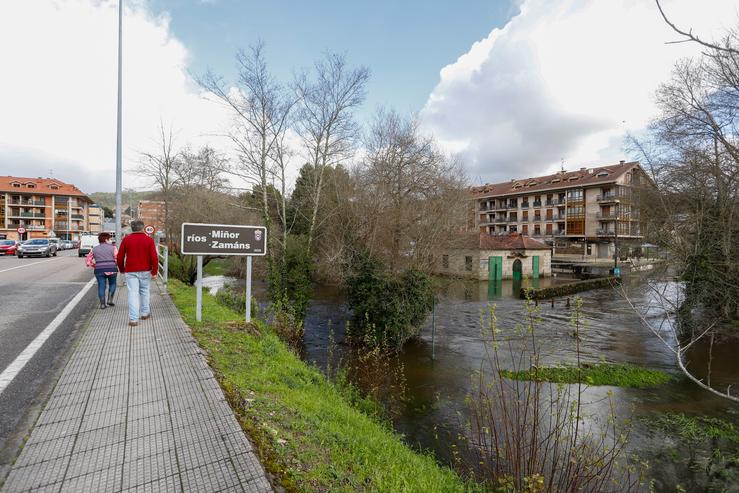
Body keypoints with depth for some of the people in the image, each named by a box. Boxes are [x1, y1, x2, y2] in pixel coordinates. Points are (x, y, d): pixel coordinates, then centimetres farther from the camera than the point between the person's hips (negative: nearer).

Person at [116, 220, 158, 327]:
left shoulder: (126, 239, -1)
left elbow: (120, 257, 1)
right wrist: (154, 271, -5)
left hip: (131, 271, 0)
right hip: (145, 271, 0)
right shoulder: (149, 240, -3)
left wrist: (122, 269, 16)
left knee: (133, 294, -1)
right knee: (144, 291, 18)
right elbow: (154, 257, -10)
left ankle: (133, 319, -3)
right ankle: (145, 313, 29)